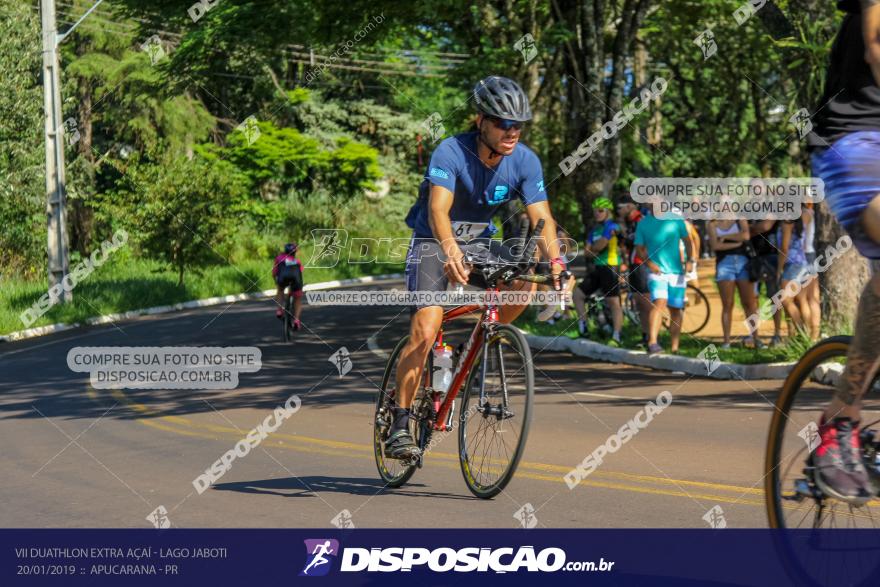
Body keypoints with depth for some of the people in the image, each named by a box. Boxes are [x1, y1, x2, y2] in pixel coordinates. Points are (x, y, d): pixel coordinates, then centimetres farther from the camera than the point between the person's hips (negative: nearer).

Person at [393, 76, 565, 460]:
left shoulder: (525, 162, -13)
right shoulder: (450, 152, -25)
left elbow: (542, 219, -18)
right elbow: (437, 209, -39)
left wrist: (554, 260, -38)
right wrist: (451, 250, -58)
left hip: (480, 241, 4)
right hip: (433, 242, -4)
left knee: (525, 280, -26)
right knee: (425, 331, -20)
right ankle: (399, 426, -10)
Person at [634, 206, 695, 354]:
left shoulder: (675, 219, 5)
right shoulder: (643, 224, 3)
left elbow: (687, 241, 13)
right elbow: (639, 248, 7)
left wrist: (689, 260, -1)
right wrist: (649, 263, -11)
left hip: (676, 271, 3)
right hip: (657, 272, -3)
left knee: (675, 310, 8)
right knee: (659, 303, -24)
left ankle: (674, 348, 19)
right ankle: (652, 343, -35)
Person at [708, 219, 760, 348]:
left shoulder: (740, 220, 9)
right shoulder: (713, 224, 8)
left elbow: (745, 236, -10)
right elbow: (715, 245, -7)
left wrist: (725, 237, -6)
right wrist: (737, 243, -9)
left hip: (743, 261, 1)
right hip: (724, 263, -1)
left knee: (749, 303, -1)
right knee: (727, 305, -1)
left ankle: (755, 338, 3)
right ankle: (726, 341, 2)